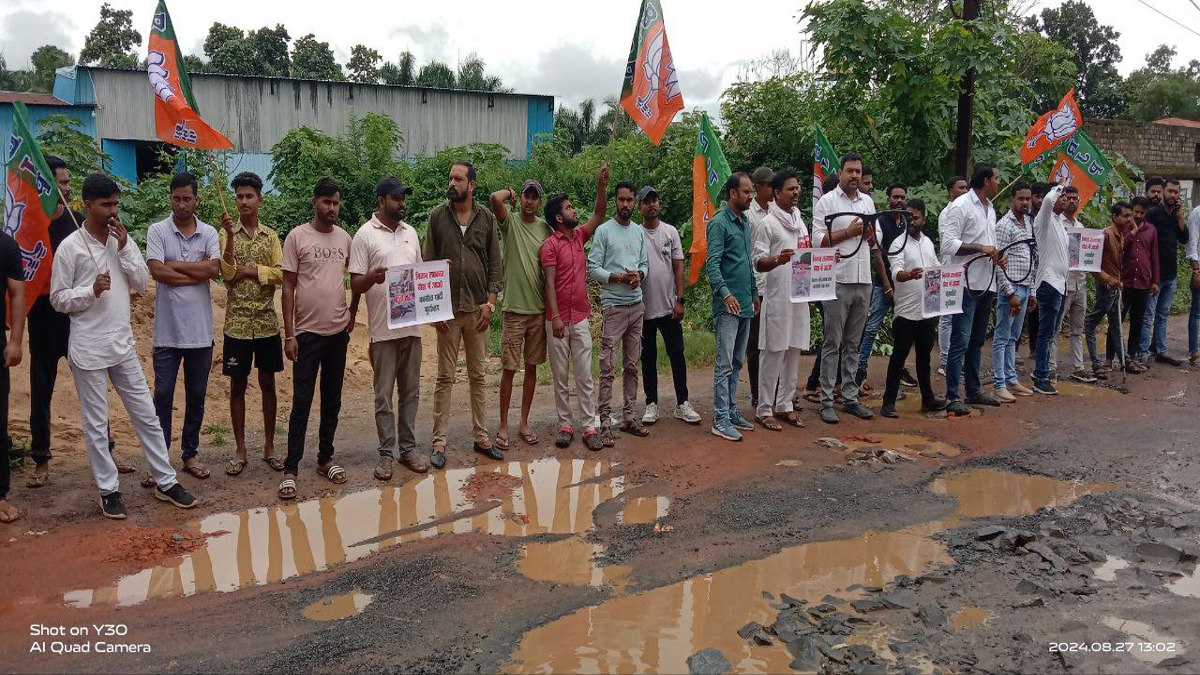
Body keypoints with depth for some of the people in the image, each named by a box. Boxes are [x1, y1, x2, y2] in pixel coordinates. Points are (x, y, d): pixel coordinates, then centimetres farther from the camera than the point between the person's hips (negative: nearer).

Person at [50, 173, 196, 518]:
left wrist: (124, 248, -8)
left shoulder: (123, 239, 5)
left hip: (123, 345, 4)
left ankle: (165, 481, 18)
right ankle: (108, 490, 19)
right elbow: (58, 299, -5)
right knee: (96, 424, 6)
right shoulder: (70, 247, -8)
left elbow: (142, 284, 2)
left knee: (147, 415, 8)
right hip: (88, 349, -4)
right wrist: (91, 290, -21)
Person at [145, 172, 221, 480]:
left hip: (200, 330, 2)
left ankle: (190, 454, 24)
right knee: (163, 395, 3)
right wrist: (197, 273, -10)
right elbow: (157, 272, -15)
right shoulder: (157, 231, -2)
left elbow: (214, 268, -12)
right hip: (167, 330, -2)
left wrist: (176, 264, -11)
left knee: (196, 396, 11)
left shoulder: (209, 233, 4)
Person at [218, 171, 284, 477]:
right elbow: (227, 274, -14)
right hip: (237, 323, -1)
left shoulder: (271, 235, 5)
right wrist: (230, 235, -21)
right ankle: (240, 451, 15)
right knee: (237, 386, 5)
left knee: (268, 384, 8)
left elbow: (281, 274, -5)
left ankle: (269, 447, 19)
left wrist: (250, 270, -14)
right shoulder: (226, 234, 1)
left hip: (267, 322, 1)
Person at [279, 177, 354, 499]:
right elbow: (288, 287, -5)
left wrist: (352, 313, 7)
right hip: (307, 332, -4)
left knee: (332, 400, 11)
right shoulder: (297, 236, -5)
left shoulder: (345, 238, 7)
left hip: (338, 331, 4)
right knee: (302, 401, -2)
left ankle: (325, 458, 24)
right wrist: (289, 334, -9)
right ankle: (291, 469, 6)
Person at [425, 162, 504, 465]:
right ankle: (439, 442, 10)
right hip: (447, 309, -1)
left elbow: (495, 264, 4)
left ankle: (481, 437, 19)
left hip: (478, 309, 1)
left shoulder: (486, 218, 4)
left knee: (478, 376, 10)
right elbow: (428, 264, 1)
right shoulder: (438, 216, 1)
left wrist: (490, 301, -5)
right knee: (445, 377, 3)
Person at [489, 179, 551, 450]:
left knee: (531, 367, 11)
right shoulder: (510, 221, -4)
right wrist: (509, 192, -3)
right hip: (514, 308, -4)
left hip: (539, 309, 4)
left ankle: (524, 423, 22)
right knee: (509, 369, 1)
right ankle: (503, 426, 12)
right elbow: (495, 198, -25)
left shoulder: (546, 228, 6)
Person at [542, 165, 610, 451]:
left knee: (584, 376, 4)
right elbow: (550, 283, -12)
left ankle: (590, 427, 7)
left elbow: (599, 214, 11)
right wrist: (556, 317, -18)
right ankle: (565, 426, 13)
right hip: (558, 320, -5)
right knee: (560, 377, 5)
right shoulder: (550, 245, -8)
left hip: (581, 319, 5)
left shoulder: (579, 235, 10)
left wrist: (602, 185, -3)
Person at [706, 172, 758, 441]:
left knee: (737, 363, 13)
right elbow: (712, 264, -17)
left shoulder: (745, 223, 16)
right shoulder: (719, 223, -9)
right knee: (725, 363, -6)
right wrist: (725, 293, -28)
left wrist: (754, 294, 21)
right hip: (727, 306, -8)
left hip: (745, 305, 8)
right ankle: (721, 420, -2)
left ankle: (731, 410, 22)